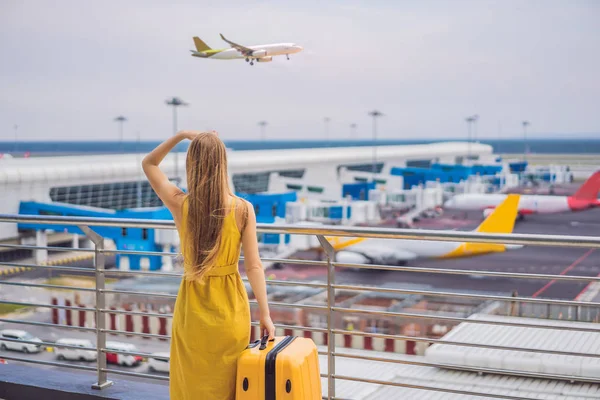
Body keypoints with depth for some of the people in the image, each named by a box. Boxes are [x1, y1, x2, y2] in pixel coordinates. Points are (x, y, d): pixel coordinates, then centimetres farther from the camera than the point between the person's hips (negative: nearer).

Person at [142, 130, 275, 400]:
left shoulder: (180, 204, -10)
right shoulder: (243, 209, -12)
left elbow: (148, 164, 7)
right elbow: (253, 267, -12)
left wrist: (181, 135, 1)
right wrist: (265, 314, -6)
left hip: (193, 307, 0)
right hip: (230, 307, 0)